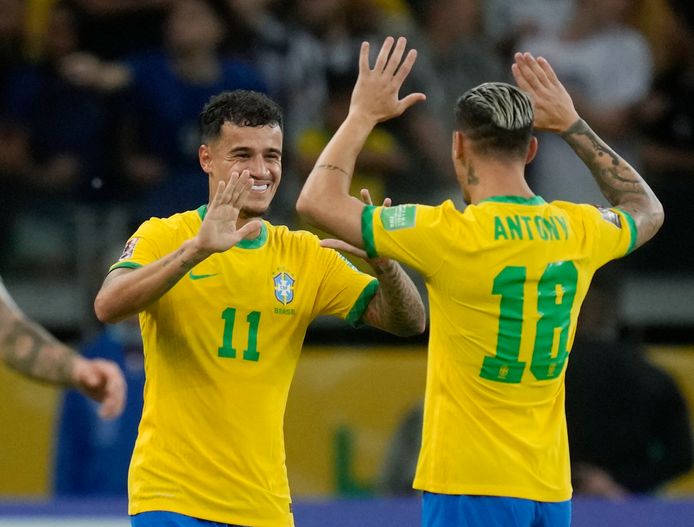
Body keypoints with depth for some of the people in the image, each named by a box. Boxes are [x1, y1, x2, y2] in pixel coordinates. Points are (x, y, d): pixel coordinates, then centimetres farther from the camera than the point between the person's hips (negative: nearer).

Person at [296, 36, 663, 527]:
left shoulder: (454, 235, -13)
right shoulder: (578, 231, 4)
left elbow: (318, 200, -7)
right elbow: (646, 210, 30)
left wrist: (363, 114, 5)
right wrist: (573, 124, 29)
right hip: (551, 487, 6)